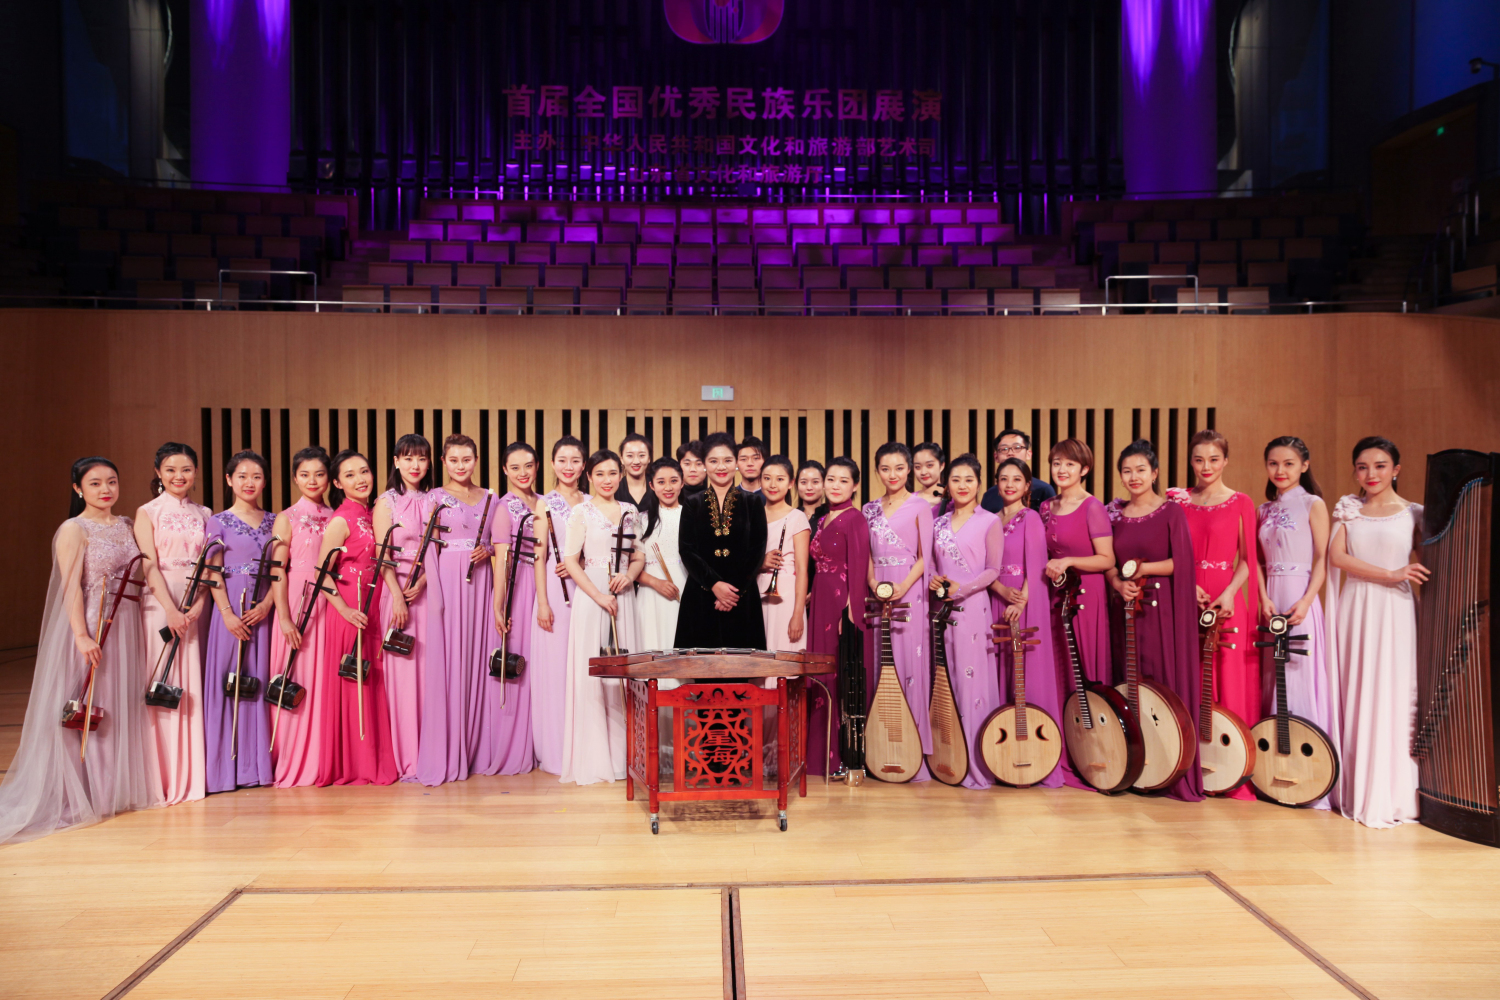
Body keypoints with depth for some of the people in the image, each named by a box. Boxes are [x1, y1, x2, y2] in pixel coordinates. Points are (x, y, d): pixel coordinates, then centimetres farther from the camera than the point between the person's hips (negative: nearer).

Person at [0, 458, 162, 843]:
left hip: (126, 626, 7)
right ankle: (80, 794, 10)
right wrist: (82, 635, -20)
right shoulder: (74, 530, -8)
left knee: (122, 706, 12)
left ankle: (118, 786, 24)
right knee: (85, 711, -1)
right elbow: (71, 586, -13)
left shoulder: (126, 525, 12)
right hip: (91, 627, -6)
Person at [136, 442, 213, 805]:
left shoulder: (204, 514, 12)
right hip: (159, 604, -3)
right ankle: (163, 773, 4)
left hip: (195, 607, 3)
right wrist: (171, 609, -15)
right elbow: (149, 565, -6)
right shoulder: (148, 513, 3)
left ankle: (191, 773, 12)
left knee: (193, 686, 5)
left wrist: (199, 604, -7)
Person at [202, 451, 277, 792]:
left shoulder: (273, 522, 11)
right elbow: (213, 573, -2)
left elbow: (278, 570, 8)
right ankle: (226, 767, 4)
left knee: (260, 683, 5)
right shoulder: (219, 522, 3)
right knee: (226, 682, -2)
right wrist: (228, 614, -13)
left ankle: (257, 765, 12)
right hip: (231, 609, -3)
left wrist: (267, 604, -8)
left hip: (264, 609, 3)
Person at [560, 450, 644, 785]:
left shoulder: (630, 512, 13)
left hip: (623, 598, 4)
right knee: (591, 674, -4)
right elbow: (571, 561, -5)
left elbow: (639, 557, 15)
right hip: (590, 597, -4)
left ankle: (623, 755, 12)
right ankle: (593, 760, 5)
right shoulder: (581, 512, 1)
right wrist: (599, 596, -12)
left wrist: (629, 575, -7)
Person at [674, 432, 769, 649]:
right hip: (700, 600, 0)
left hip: (742, 600, 0)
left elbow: (757, 551, 1)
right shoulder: (692, 504, 9)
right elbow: (687, 551, -1)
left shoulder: (753, 503, 8)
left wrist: (736, 590, -11)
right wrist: (714, 584, -14)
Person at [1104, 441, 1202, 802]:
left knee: (1167, 681, -4)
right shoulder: (1116, 513, 10)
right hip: (1127, 607, 5)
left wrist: (1142, 569, -11)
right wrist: (1119, 584, -8)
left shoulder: (1171, 511, -3)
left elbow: (1180, 562, -8)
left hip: (1164, 607, -4)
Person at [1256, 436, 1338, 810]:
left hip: (1300, 599, -5)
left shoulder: (1312, 504, 0)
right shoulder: (1264, 510, 14)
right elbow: (1259, 561, 12)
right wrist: (1264, 598, -4)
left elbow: (1323, 559, -6)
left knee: (1302, 679, -7)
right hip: (1271, 600, 5)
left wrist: (1305, 601, -16)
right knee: (1271, 680, 6)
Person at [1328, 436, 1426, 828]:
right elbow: (1336, 556, -3)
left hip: (1394, 610, -2)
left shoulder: (1413, 513, 5)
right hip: (1355, 608, 2)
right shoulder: (1347, 508, 9)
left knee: (1393, 695, -4)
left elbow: (1426, 567, 6)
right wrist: (1389, 574, -12)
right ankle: (1355, 789, 11)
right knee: (1355, 693, 3)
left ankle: (1391, 793, 4)